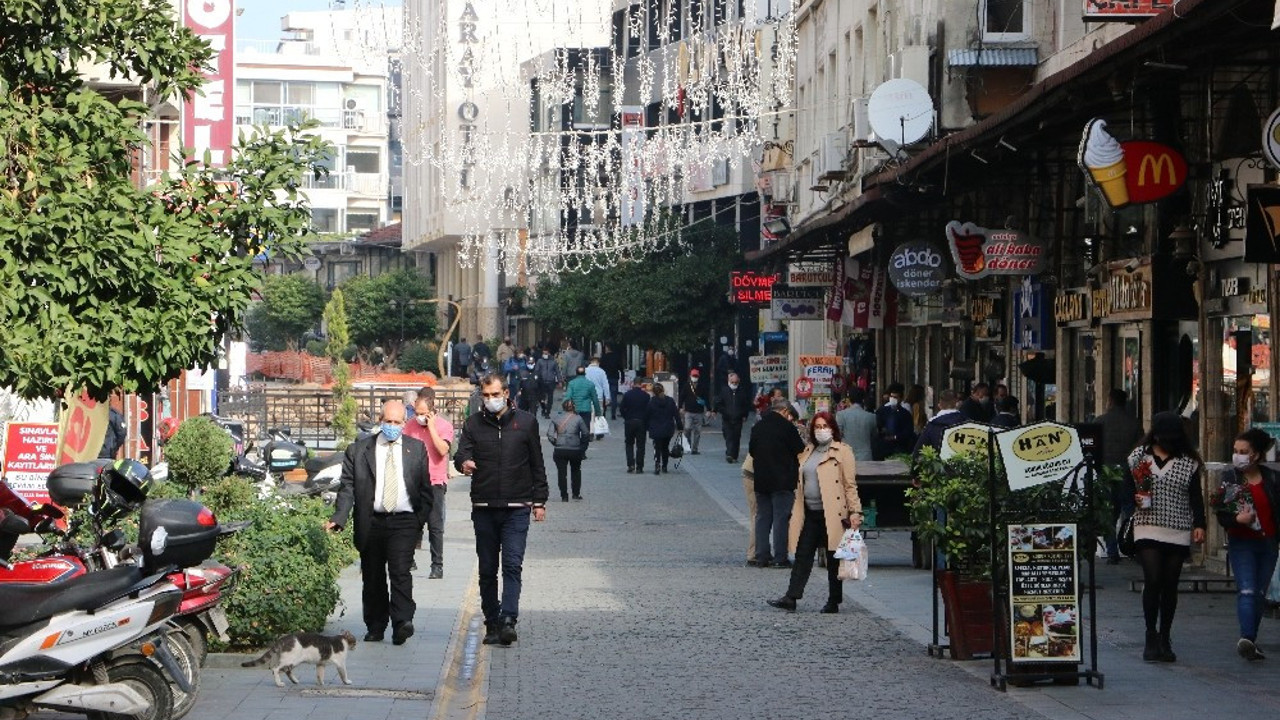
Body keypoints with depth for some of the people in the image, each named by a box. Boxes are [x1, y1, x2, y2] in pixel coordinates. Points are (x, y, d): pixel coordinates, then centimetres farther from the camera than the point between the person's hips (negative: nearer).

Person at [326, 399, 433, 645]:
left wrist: (422, 519, -2)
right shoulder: (358, 450, 6)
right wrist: (338, 518, -11)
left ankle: (403, 622, -22)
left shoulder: (416, 449, 8)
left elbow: (425, 488, 10)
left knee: (400, 570, -17)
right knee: (373, 578, 7)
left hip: (404, 522, -1)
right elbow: (347, 488, 1)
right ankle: (375, 627, 18)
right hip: (371, 522, 1)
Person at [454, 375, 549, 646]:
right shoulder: (473, 424, 8)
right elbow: (461, 454, -3)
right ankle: (492, 624, 13)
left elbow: (537, 464, 10)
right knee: (487, 570, 6)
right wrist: (463, 463, -27)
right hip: (483, 508, 2)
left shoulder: (526, 422, 6)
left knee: (512, 565, -14)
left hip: (516, 508, -2)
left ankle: (508, 620, -22)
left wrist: (539, 501, 6)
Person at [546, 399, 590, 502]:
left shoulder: (557, 419, 4)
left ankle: (564, 496, 2)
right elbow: (585, 434, -5)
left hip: (560, 450, 0)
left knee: (562, 473, 6)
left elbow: (550, 434, -2)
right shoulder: (578, 418, -1)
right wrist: (582, 446, 8)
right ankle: (576, 494, 20)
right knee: (576, 471, 19)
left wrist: (556, 443, 10)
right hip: (575, 450, 0)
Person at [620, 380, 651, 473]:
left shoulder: (627, 395, -5)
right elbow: (648, 410, -3)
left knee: (629, 444, 12)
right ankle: (639, 467, 3)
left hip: (629, 422, 0)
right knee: (640, 445, 5)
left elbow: (622, 409, -3)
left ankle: (631, 464, -2)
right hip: (641, 422, 0)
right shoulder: (645, 395, -6)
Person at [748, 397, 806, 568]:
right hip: (782, 480, -5)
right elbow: (800, 451, -6)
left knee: (762, 517, 10)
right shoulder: (787, 426, -10)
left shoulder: (757, 427, 8)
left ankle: (762, 556, 10)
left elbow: (752, 451, 16)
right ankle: (780, 557, -4)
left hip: (761, 479, 6)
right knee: (781, 517, -2)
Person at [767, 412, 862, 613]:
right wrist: (796, 511, 16)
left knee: (833, 559, 3)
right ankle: (791, 598, 0)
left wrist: (855, 511, -12)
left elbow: (850, 485, -6)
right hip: (810, 513, 6)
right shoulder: (808, 452, 16)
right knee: (803, 555, 2)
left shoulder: (842, 452, -4)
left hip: (832, 514, -6)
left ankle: (833, 602, 11)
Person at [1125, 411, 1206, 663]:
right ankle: (1151, 637, -4)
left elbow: (1196, 496, 6)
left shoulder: (1188, 462, 6)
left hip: (1178, 531, 1)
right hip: (1147, 528, -1)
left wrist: (1199, 524, -4)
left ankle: (1164, 639, 14)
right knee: (1152, 580, -12)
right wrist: (1135, 497, -8)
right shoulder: (1139, 455, 6)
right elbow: (1128, 484, 13)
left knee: (1170, 585, 4)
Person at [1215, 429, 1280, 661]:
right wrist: (1237, 519, -22)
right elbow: (1221, 515, -2)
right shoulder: (1230, 479, -1)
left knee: (1260, 594, 8)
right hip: (1241, 544, -3)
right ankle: (1247, 638, -26)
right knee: (1247, 592, -16)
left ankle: (1250, 641, 18)